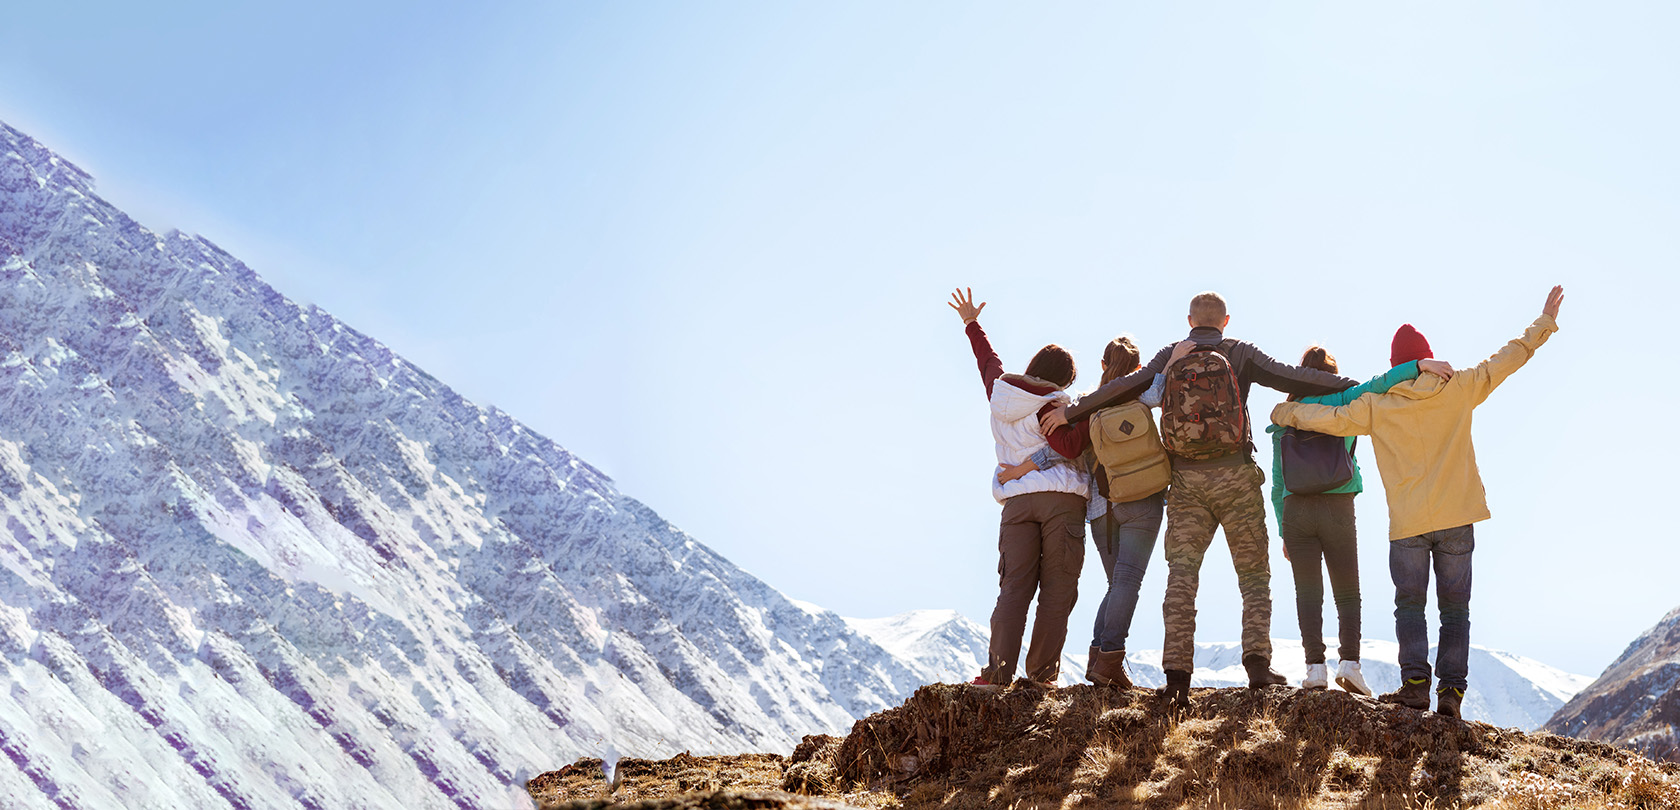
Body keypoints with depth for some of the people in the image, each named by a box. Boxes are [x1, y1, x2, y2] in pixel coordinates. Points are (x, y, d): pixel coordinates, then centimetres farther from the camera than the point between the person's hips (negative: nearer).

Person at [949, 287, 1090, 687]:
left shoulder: (1000, 392, 11)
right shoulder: (1051, 406, -5)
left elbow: (988, 361, 30)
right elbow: (1071, 446, -20)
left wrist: (972, 324, 46)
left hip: (1016, 500, 5)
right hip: (1062, 498, -5)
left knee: (1014, 587, 2)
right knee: (1057, 590, 0)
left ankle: (999, 669, -9)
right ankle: (1042, 673, -3)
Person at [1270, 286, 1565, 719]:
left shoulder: (1377, 406, -1)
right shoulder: (1459, 390, 2)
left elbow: (1332, 419, 1)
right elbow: (1507, 359, 8)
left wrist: (1285, 413, 18)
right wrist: (1545, 322, 19)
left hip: (1408, 522, -1)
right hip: (1458, 518, 1)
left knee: (1410, 605, 7)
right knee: (1455, 607, 8)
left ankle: (1415, 682, -6)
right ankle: (1452, 690, 2)